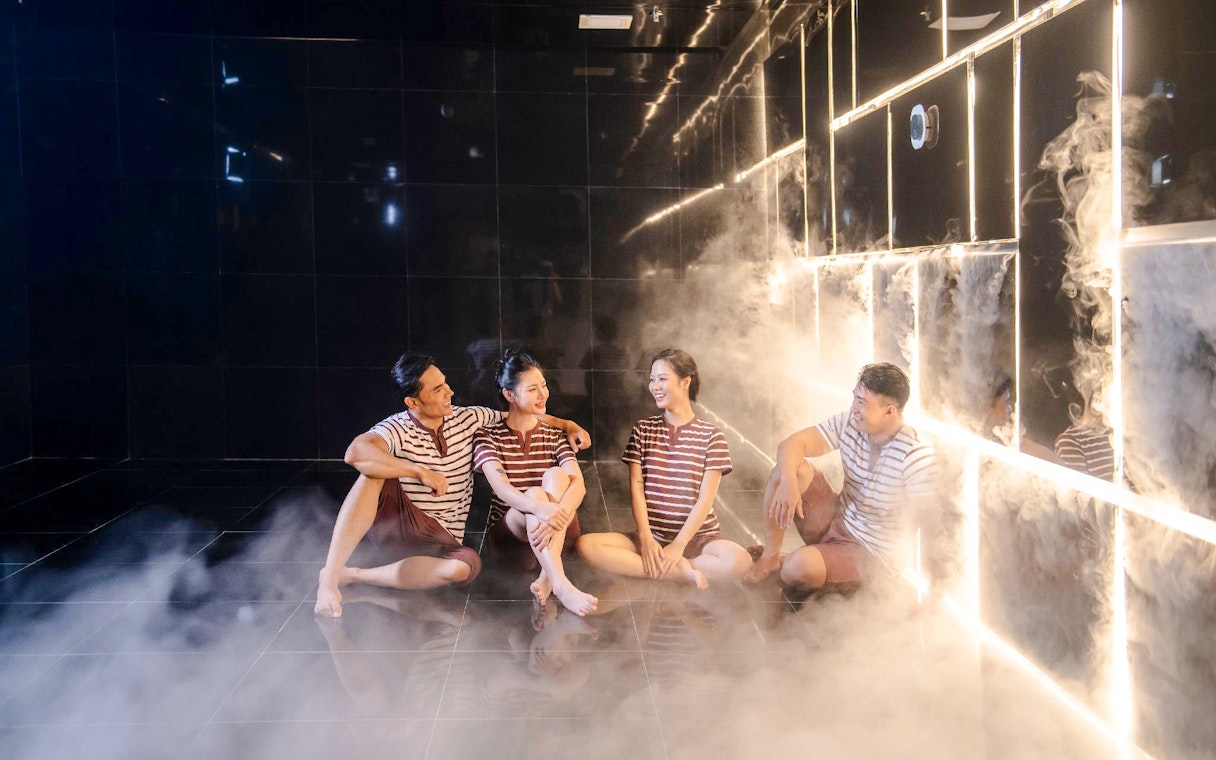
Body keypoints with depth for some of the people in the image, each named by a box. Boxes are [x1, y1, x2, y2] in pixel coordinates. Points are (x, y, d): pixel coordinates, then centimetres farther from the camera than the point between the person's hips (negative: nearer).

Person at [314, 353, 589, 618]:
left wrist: (567, 425, 5)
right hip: (394, 520, -3)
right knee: (373, 473, -33)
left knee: (466, 566, -34)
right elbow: (355, 453, -34)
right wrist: (421, 472, -35)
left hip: (440, 539, 3)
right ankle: (330, 576, -38)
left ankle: (352, 576, -25)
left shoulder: (468, 419, 4)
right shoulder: (397, 429, -13)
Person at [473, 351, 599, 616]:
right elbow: (500, 487, -20)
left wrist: (557, 515, -35)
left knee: (556, 475, -26)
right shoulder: (488, 436, -1)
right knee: (536, 493, -33)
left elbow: (578, 483, -11)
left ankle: (547, 576, -37)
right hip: (508, 532, -2)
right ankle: (562, 586, -50)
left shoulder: (554, 436, 8)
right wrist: (542, 508, -43)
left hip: (559, 533, 2)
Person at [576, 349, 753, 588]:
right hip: (651, 536, 3)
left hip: (697, 536, -2)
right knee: (586, 545, -24)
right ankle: (681, 571, -20)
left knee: (739, 561, -35)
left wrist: (678, 545, -16)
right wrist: (646, 539, -13)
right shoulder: (643, 429, 9)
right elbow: (636, 489, 1)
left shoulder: (710, 435, 1)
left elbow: (705, 499, -6)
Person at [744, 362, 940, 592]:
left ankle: (785, 563, 7)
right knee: (787, 468, -15)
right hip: (835, 521, 6)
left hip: (869, 553, -6)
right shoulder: (848, 423, -8)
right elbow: (792, 443, -11)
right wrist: (788, 481, -31)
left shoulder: (917, 456, -25)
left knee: (798, 568, -33)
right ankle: (771, 556, -2)